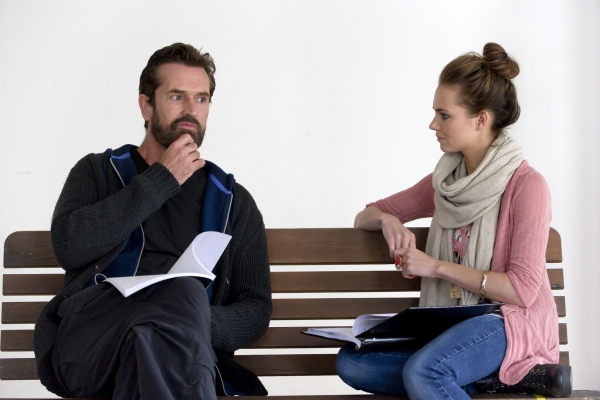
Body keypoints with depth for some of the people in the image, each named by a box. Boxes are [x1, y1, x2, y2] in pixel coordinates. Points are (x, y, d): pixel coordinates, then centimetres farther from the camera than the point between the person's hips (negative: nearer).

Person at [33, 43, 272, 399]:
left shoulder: (234, 202, 23)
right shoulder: (97, 172, 22)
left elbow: (256, 309, 16)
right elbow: (69, 246, 0)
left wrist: (200, 324, -9)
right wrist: (162, 181, 0)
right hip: (88, 335, -1)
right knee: (184, 293, -35)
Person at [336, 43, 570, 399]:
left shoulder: (526, 185, -9)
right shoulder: (445, 182, 11)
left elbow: (523, 289, -15)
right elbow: (364, 218, 20)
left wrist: (437, 266, -15)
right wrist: (388, 220, -5)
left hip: (512, 325, -8)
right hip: (453, 327, 8)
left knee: (422, 371, -36)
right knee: (352, 362, -18)